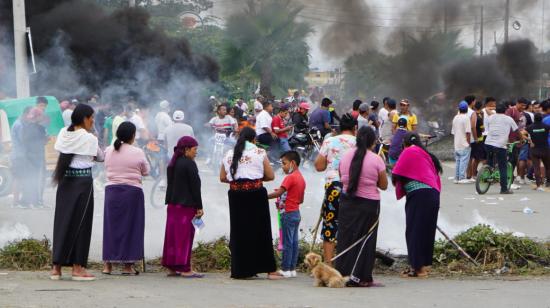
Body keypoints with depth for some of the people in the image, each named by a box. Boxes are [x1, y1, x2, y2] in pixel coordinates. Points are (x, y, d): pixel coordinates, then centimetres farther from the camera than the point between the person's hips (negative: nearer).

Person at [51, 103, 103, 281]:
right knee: (81, 222, 2)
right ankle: (78, 268, 4)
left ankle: (56, 267, 8)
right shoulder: (90, 138, -10)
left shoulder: (63, 134, 4)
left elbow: (60, 151, 11)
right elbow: (100, 157, 2)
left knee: (62, 220, 8)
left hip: (65, 180, 5)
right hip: (83, 180, -5)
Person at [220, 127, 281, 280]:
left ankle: (240, 270, 10)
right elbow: (270, 176, -1)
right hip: (256, 194, -3)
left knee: (239, 232, 9)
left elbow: (222, 177, 9)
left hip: (236, 194, 3)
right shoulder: (260, 153, -1)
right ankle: (270, 270, 3)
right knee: (261, 232, 2)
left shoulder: (229, 154, 9)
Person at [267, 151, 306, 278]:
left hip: (288, 214, -9)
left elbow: (279, 192, -24)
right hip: (296, 213, 9)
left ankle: (285, 269, -3)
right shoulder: (301, 178, 13)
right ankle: (292, 268, 12)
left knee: (287, 242, -5)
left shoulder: (290, 177, -15)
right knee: (294, 242, 9)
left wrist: (265, 197, -16)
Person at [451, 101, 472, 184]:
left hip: (457, 144, 7)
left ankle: (457, 178, 12)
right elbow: (468, 132, -17)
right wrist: (468, 142, -10)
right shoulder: (466, 118, -12)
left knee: (457, 161, 11)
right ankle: (462, 178, -8)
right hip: (464, 144, -7)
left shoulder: (455, 118, 10)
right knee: (464, 161, -5)